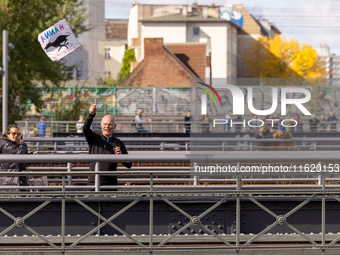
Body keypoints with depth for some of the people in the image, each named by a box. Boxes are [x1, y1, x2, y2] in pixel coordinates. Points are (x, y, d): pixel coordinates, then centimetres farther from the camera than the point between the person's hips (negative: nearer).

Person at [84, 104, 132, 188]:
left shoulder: (119, 144, 9)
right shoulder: (94, 138, 8)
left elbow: (128, 165, 9)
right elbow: (85, 129, -14)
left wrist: (120, 155, -12)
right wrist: (91, 115, -31)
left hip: (111, 183, 1)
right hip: (93, 182, -1)